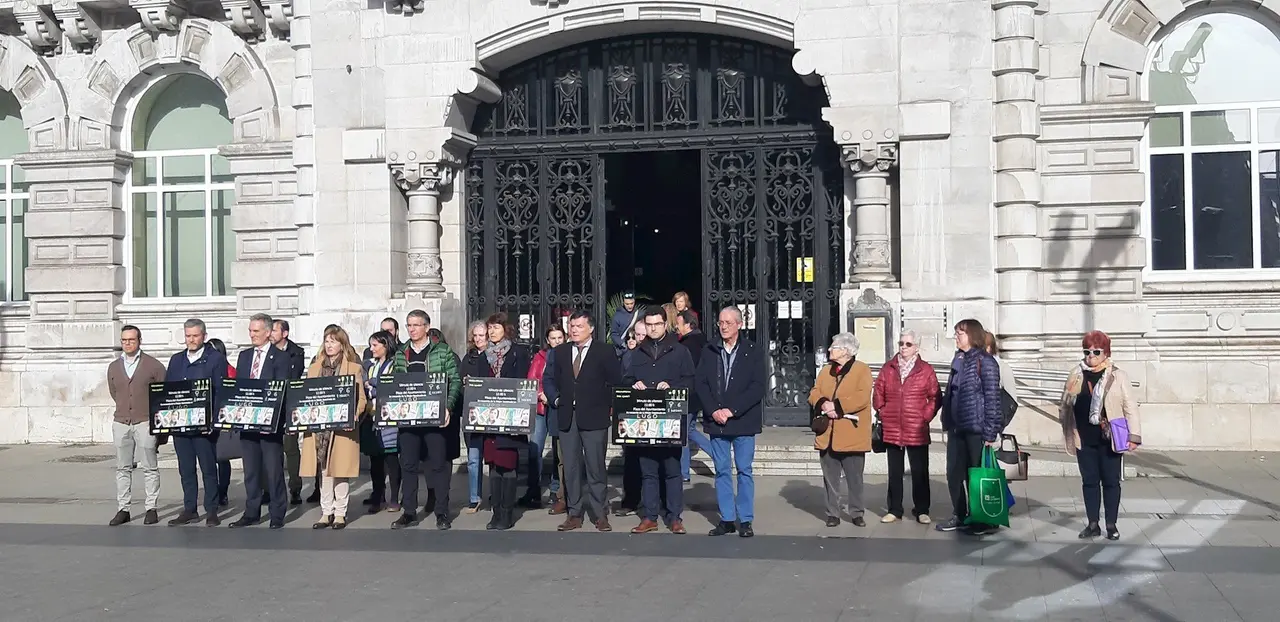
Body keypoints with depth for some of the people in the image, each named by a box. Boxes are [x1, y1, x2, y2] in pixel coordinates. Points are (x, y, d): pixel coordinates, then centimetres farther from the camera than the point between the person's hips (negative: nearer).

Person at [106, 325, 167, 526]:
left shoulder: (154, 365, -1)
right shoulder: (113, 367, 10)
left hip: (146, 422, -3)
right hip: (121, 422, 4)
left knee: (150, 468, 0)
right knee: (122, 468, 6)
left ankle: (151, 508, 6)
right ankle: (123, 509, 11)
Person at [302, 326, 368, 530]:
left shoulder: (354, 368, 5)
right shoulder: (314, 368, 16)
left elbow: (361, 399, 1)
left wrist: (354, 417, -16)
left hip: (343, 427, -3)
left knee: (341, 469, -2)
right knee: (323, 470, 5)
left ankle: (340, 513, 6)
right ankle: (326, 513, 11)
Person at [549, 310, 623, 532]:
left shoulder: (604, 353, -1)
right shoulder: (560, 352, 11)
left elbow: (616, 382, 1)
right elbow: (554, 380, 19)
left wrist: (609, 406, -3)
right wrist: (556, 400, 7)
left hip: (593, 416, -4)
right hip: (567, 416, 4)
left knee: (595, 468, 0)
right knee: (571, 468, 6)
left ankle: (600, 515, 8)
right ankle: (574, 514, 13)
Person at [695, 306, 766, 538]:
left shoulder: (753, 352, -1)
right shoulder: (709, 352, 8)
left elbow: (758, 386, -8)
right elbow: (700, 384, 4)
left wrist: (732, 410, -14)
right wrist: (713, 410, -10)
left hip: (743, 422, -3)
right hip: (716, 421, 3)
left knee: (744, 471, 2)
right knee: (722, 471, 7)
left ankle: (745, 520, 9)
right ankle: (727, 519, 13)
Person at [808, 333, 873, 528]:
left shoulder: (862, 370, -4)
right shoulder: (825, 371, 15)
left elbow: (862, 398, -16)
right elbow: (814, 393, 8)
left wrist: (837, 406, -20)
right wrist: (823, 404, -14)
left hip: (851, 436, -5)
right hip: (827, 435, 5)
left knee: (855, 478, 5)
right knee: (830, 479, 8)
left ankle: (856, 513, 17)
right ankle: (832, 513, 17)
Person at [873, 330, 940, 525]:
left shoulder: (926, 370, 0)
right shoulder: (888, 368, 6)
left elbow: (934, 397, 1)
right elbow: (878, 394, 11)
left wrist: (925, 417, -5)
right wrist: (883, 414, 4)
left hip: (917, 431, -2)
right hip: (892, 429, 2)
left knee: (920, 472, 3)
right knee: (894, 472, 10)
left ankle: (921, 510, 13)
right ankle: (894, 510, 18)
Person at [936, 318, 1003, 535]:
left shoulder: (985, 362, -10)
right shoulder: (959, 361, 14)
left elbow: (992, 398, -13)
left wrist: (991, 433, -16)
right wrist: (947, 423, 12)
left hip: (976, 429, -7)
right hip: (957, 428, 7)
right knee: (954, 475, 10)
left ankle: (982, 520, 12)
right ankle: (959, 516, 22)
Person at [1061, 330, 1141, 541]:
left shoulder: (1118, 376, -2)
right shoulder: (1076, 375, 6)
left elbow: (1130, 407, -4)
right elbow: (1064, 405, 13)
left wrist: (1133, 435, -10)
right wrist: (1068, 432, 8)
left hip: (1110, 440, -3)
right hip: (1084, 440, 3)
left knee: (1111, 482, 5)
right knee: (1089, 481, 9)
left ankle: (1111, 525, 16)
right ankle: (1093, 524, 18)